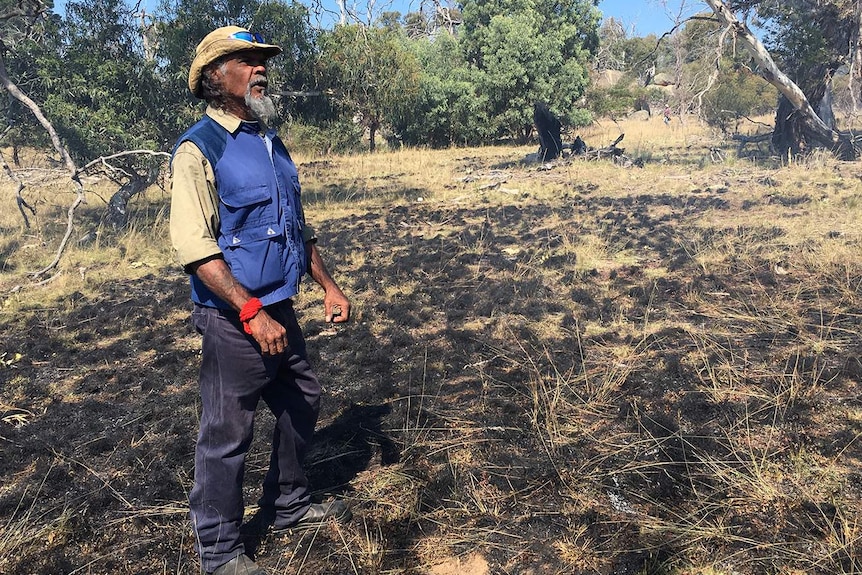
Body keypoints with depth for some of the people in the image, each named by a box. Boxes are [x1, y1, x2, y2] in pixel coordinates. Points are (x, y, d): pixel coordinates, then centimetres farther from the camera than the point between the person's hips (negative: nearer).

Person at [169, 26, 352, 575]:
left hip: (280, 311, 8)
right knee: (227, 436, 4)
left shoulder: (272, 143, 12)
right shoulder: (198, 149, -12)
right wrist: (252, 313, -25)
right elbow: (195, 248, -21)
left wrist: (328, 284, 14)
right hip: (234, 320, -8)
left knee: (302, 405, 19)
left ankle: (290, 506, 41)